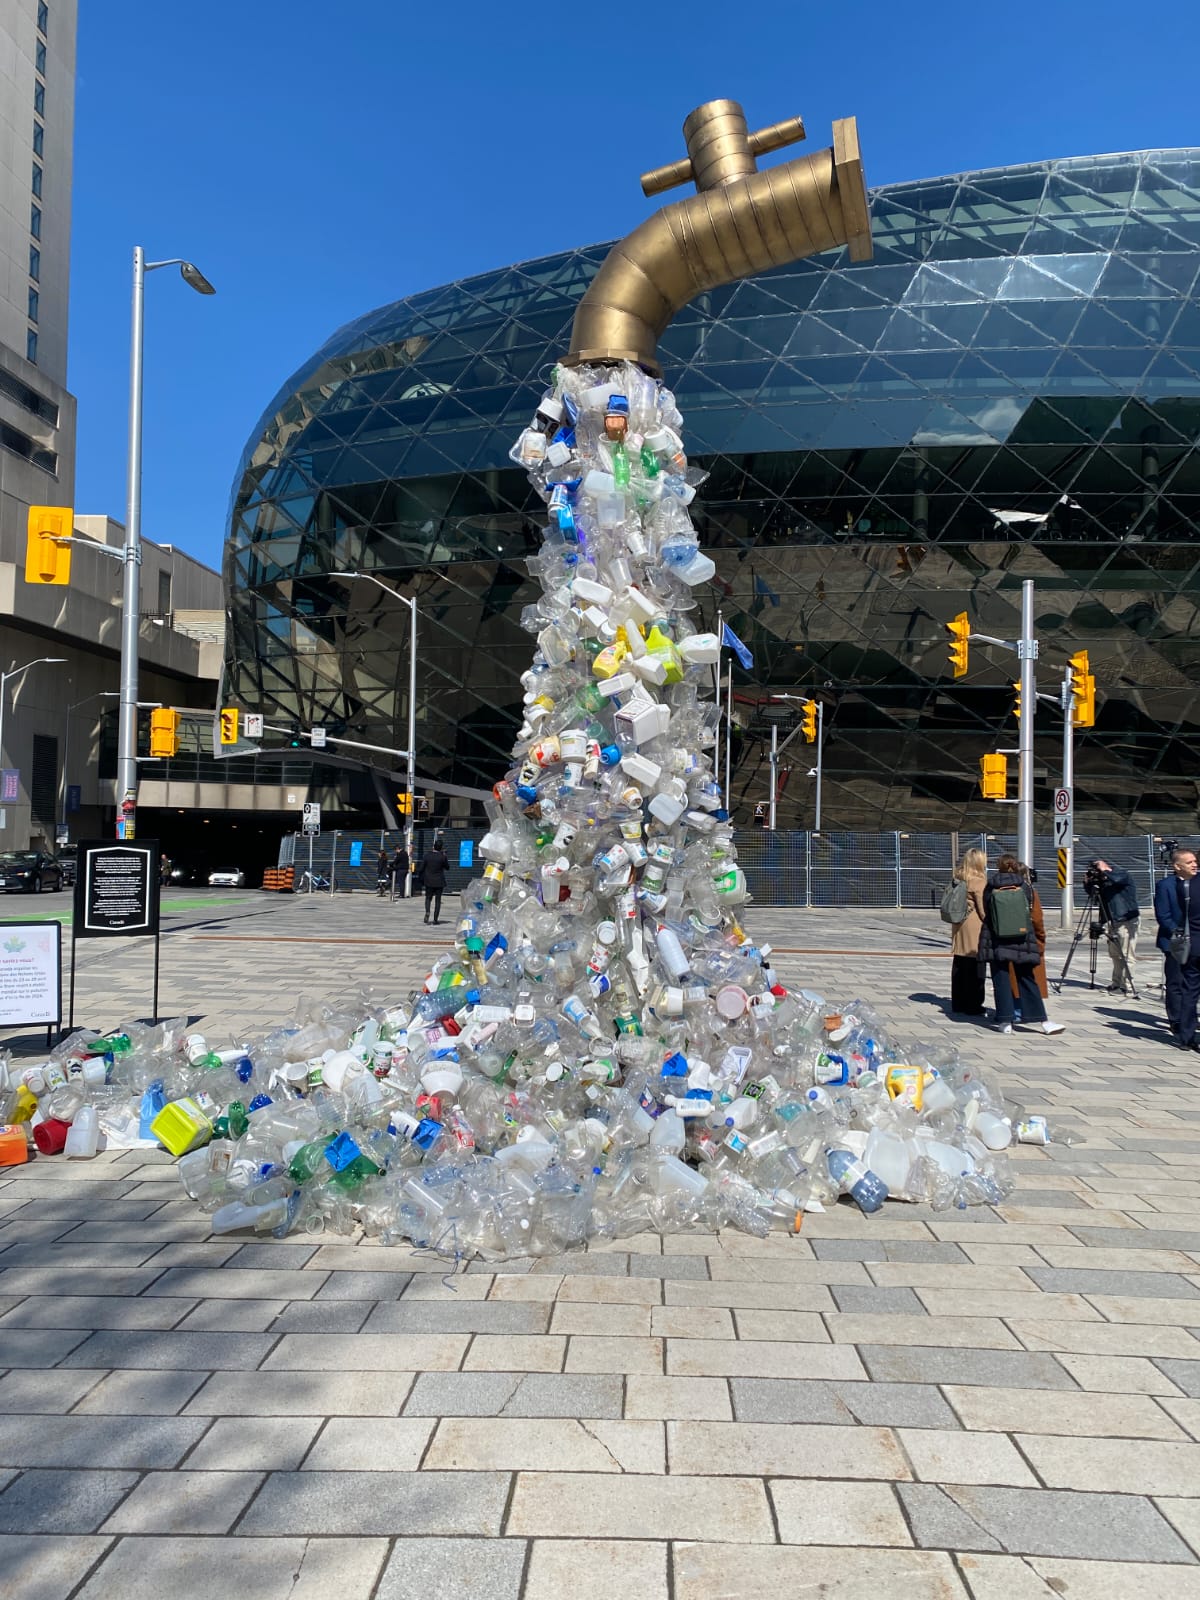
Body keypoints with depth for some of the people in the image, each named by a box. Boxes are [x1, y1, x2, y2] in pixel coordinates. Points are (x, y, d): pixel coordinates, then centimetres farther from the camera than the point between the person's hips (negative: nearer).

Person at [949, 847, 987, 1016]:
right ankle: (973, 1006, 2)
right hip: (974, 926, -8)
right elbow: (983, 909, -12)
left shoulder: (959, 880, 9)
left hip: (960, 926, 8)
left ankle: (958, 1004, 18)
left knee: (959, 966, 11)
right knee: (974, 967, -2)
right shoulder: (978, 882, -13)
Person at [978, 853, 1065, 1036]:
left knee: (1001, 980, 3)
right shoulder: (1025, 885, 0)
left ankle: (1005, 1021, 1)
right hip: (1022, 940, 1)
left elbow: (986, 913, 3)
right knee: (1027, 980, 8)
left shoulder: (990, 887, -3)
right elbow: (1030, 913, 6)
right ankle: (1042, 1020, 6)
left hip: (996, 942, -1)